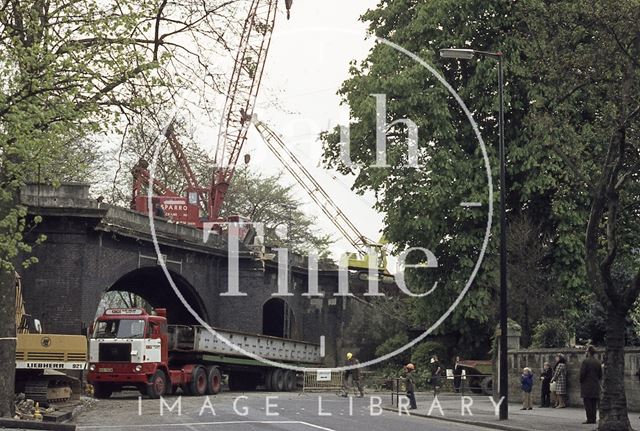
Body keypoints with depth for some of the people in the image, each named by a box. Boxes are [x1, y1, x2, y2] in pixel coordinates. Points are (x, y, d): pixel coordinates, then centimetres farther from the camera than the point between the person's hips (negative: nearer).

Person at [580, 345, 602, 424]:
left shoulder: (585, 361, -12)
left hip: (587, 386, -6)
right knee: (594, 404, 9)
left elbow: (582, 373, -14)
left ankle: (589, 419, -7)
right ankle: (593, 419, 9)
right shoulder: (598, 362, 8)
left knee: (587, 403, -4)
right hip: (596, 386, 6)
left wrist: (581, 382, 1)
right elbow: (600, 375, 11)